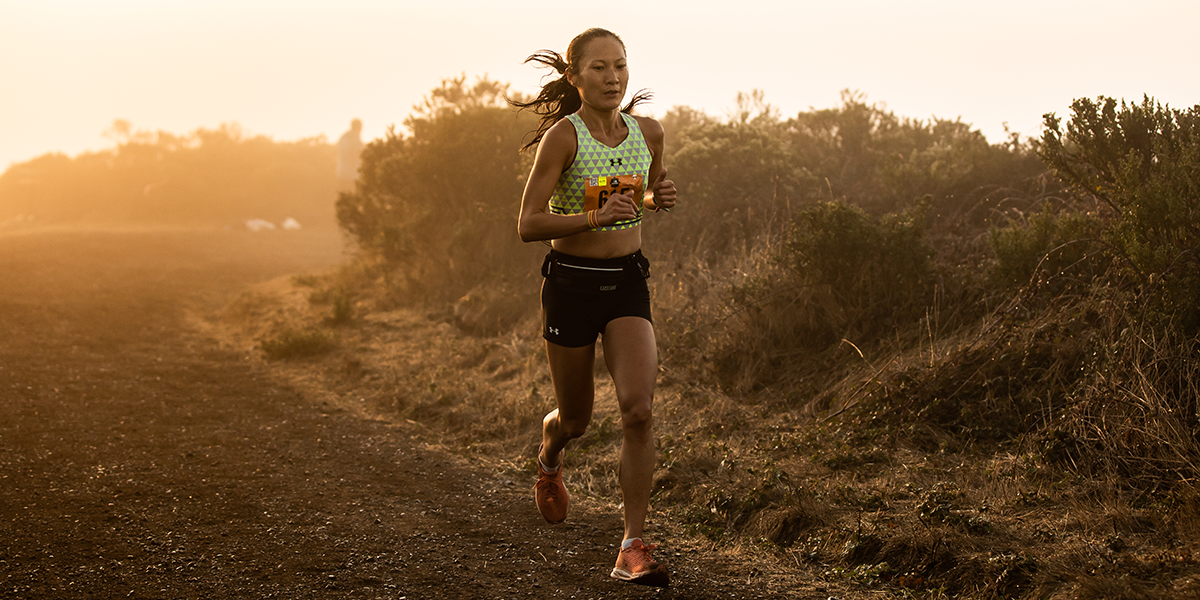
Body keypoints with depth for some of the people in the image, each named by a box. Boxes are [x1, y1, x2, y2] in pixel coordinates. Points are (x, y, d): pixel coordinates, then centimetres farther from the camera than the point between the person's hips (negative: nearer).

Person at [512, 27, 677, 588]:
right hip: (571, 283, -2)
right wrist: (594, 218, -28)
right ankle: (548, 460, 51)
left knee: (639, 410, -16)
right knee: (575, 419, 12)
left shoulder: (648, 132, 2)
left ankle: (633, 547, -9)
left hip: (628, 283, 3)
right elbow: (528, 224, -15)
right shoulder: (562, 136, -12)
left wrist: (660, 198, -3)